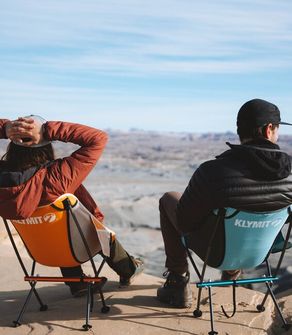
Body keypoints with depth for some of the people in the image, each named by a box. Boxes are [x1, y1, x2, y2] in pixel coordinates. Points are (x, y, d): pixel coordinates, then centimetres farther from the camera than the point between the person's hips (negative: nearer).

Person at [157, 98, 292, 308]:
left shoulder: (212, 171, -30)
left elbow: (184, 222, -17)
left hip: (217, 252, -4)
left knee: (168, 199, 17)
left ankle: (178, 283, 20)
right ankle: (232, 270, 43)